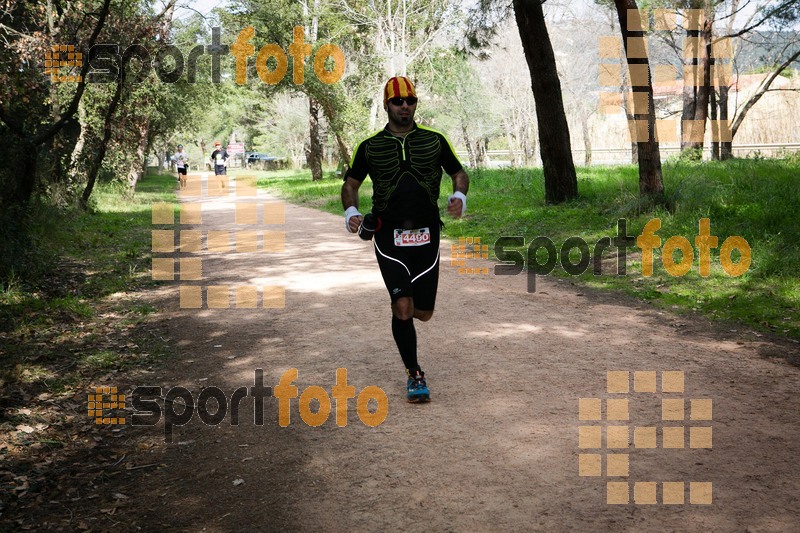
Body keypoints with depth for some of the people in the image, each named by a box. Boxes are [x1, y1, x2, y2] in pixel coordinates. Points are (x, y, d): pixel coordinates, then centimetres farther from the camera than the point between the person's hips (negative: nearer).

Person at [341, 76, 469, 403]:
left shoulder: (434, 140, 8)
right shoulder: (370, 146, 5)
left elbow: (459, 172, 16)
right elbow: (351, 183, 13)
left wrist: (459, 196, -5)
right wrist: (350, 211, -7)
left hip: (426, 236, 2)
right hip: (388, 237, -2)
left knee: (423, 313, 4)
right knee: (403, 307, -13)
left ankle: (401, 306, 43)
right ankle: (414, 375, 3)